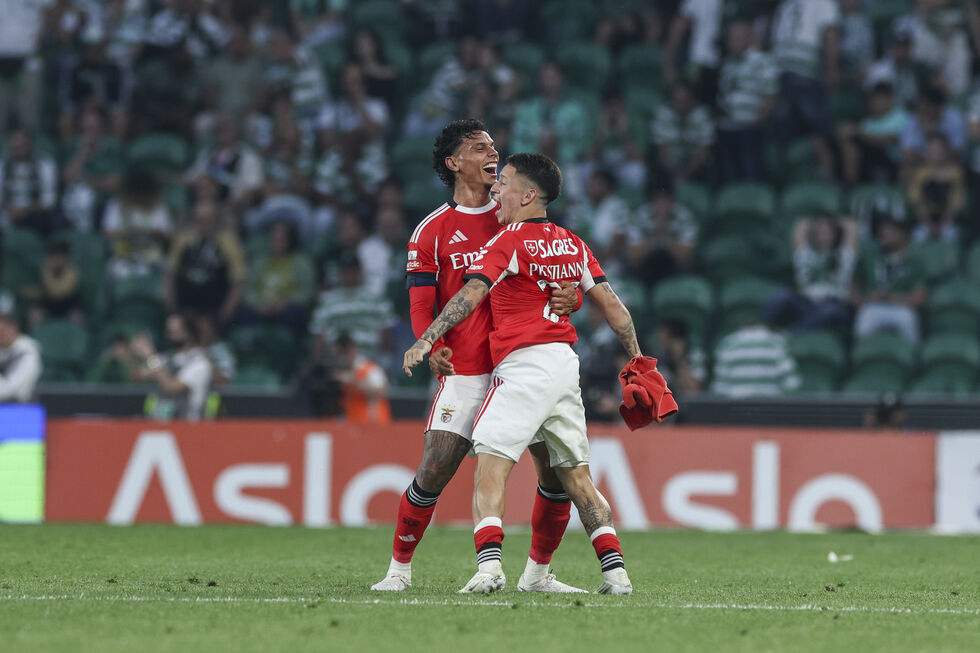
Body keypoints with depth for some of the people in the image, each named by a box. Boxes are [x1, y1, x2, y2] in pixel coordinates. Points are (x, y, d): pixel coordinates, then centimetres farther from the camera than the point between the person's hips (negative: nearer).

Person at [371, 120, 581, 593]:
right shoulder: (432, 231, 5)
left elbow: (563, 280, 12)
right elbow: (421, 305, -2)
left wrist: (568, 299, -13)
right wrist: (432, 348, -23)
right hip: (465, 370, -3)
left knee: (559, 470, -1)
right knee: (433, 473, -11)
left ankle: (538, 572, 16)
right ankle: (399, 568, 7)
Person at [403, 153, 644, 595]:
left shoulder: (509, 241, -5)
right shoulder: (573, 244, 16)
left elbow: (471, 294, -16)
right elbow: (610, 304, 18)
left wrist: (426, 340, -19)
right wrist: (638, 359, 25)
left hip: (523, 363, -7)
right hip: (566, 363, 7)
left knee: (490, 465, -13)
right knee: (576, 476, 13)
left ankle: (489, 563, -30)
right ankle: (615, 571, 6)